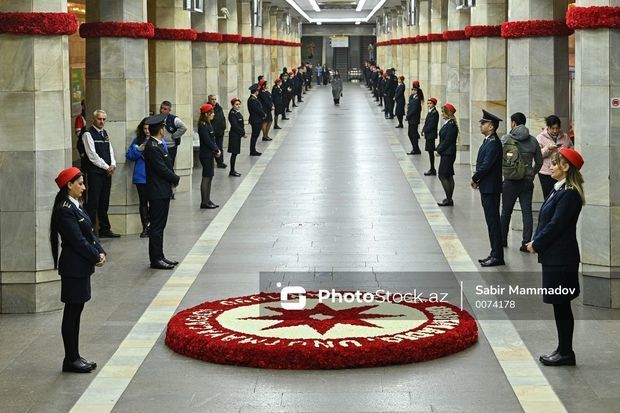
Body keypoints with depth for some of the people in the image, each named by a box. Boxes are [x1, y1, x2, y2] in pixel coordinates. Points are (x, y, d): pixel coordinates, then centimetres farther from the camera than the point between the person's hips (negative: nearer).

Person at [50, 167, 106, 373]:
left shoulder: (74, 207, 12)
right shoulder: (65, 210, -18)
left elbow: (90, 234, 13)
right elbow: (78, 241, -20)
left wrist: (101, 252, -1)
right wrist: (96, 257, -11)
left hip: (82, 267, 10)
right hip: (73, 268, -10)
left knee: (76, 311, 14)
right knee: (71, 313, -2)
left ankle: (74, 357, 21)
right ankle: (71, 360, 6)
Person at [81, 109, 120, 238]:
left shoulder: (105, 133, 16)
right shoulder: (88, 134, -7)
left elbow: (110, 150, 16)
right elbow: (92, 155, -13)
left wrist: (113, 165, -2)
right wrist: (106, 167, -12)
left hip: (107, 172, 7)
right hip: (94, 172, -7)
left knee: (104, 203, 12)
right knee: (93, 202, -9)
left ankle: (105, 230, 17)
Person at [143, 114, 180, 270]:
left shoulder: (157, 145, 12)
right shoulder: (152, 147, -19)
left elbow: (167, 166, 16)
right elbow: (162, 169, -20)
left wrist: (173, 178, 1)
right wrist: (176, 179, -6)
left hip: (163, 191, 10)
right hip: (158, 192, -10)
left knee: (159, 225, 14)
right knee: (157, 226, -5)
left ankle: (159, 256, 21)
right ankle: (156, 259, 0)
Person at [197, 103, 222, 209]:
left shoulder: (208, 125, 12)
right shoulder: (203, 126, -17)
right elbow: (207, 141, -20)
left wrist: (217, 150, 0)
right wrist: (217, 150, -10)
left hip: (209, 154, 10)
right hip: (205, 155, -10)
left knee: (209, 177, 12)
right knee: (206, 177, -5)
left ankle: (207, 201, 18)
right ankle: (204, 202, 0)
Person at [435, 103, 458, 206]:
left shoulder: (451, 125, -18)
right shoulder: (447, 124, 11)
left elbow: (447, 141, -19)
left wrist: (439, 151, -12)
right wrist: (438, 149, 7)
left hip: (448, 154, -10)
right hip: (445, 153, 10)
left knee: (443, 176, -7)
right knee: (449, 176, 13)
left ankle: (449, 199, -4)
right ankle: (449, 199, 20)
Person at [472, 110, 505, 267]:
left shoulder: (493, 143, -18)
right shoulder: (488, 141, 13)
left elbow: (486, 165, -22)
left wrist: (474, 179, -9)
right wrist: (477, 180, 4)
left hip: (491, 188, -10)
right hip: (486, 187, 10)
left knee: (493, 221, -6)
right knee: (491, 221, 14)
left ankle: (497, 256, -2)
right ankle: (495, 254, 21)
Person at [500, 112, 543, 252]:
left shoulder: (506, 139, -7)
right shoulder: (533, 140, 5)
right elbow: (539, 162, 11)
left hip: (511, 181, -2)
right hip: (528, 181, 2)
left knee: (506, 211, 12)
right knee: (527, 212, 1)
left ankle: (502, 239, 23)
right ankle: (527, 243, -3)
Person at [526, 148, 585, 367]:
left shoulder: (569, 194, -18)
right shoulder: (559, 189, 11)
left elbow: (555, 225, -20)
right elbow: (547, 220, 14)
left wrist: (536, 244, -10)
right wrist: (535, 242, 3)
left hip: (560, 258, -10)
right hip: (554, 256, 10)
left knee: (561, 305, -1)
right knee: (561, 306, 15)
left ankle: (566, 353, 7)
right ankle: (563, 350, 22)